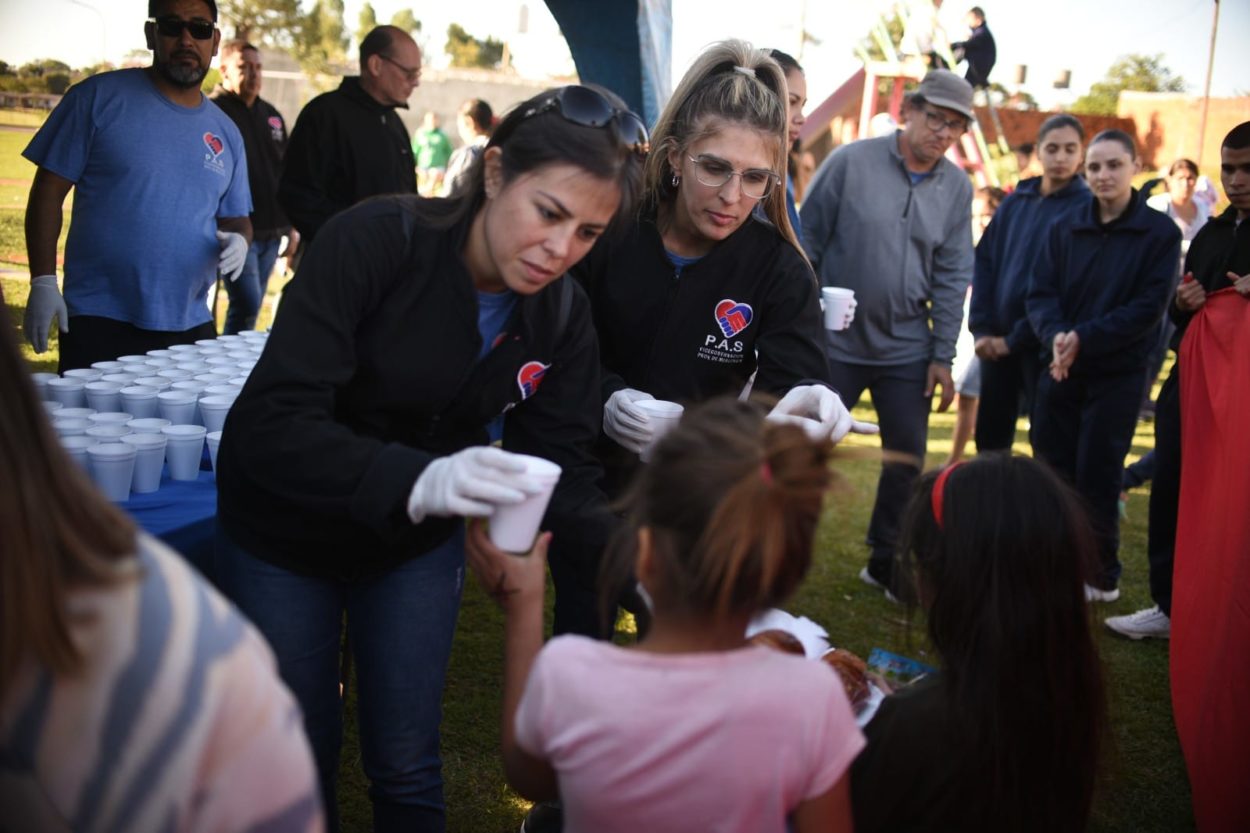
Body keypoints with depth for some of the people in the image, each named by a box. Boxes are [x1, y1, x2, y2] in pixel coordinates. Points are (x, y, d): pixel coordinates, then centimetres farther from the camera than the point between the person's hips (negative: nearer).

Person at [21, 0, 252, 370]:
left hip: (191, 327, 5)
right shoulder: (99, 97, -2)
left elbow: (235, 219, 19)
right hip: (99, 324, -4)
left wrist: (238, 240, -5)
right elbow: (49, 190, -3)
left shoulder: (226, 133, 11)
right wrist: (43, 281, -11)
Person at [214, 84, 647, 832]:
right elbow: (271, 422, -35)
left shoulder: (564, 315, -14)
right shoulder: (375, 241, -29)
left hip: (416, 544, 3)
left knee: (407, 767, 10)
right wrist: (416, 480, -51)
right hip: (283, 532, -3)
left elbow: (561, 461, -12)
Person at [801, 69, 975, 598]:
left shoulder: (957, 188, 3)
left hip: (908, 352, 4)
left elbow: (951, 278, 4)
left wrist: (943, 357, 0)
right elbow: (807, 244, -5)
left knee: (908, 461, 10)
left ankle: (886, 563, 27)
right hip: (835, 343, -3)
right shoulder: (851, 162, -8)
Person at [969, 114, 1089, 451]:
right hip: (997, 341, 5)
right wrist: (981, 329, -2)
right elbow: (984, 263, 9)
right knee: (990, 436, 11)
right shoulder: (1015, 202, 10)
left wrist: (1017, 338, -13)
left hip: (1043, 344, -5)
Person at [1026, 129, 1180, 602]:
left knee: (1096, 478, 0)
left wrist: (1084, 338, -21)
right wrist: (1056, 334, -21)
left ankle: (1101, 578, 16)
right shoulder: (1065, 228, 5)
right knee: (1052, 471, 6)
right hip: (1060, 371, 4)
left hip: (1118, 376, -3)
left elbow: (1147, 308, -11)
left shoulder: (1160, 233, -5)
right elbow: (1039, 294, 0)